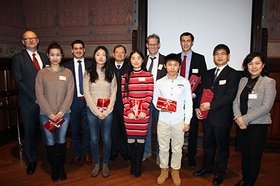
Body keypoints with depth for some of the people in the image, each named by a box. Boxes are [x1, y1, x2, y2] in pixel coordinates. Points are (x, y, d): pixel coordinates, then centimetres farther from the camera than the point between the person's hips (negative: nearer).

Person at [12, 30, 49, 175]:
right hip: (29, 103, -2)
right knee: (29, 132, 10)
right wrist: (34, 98, -12)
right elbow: (19, 81, -6)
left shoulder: (44, 57, 10)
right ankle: (31, 161, 28)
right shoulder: (18, 58, 0)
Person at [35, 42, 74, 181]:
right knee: (50, 142, 8)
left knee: (61, 141, 9)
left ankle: (61, 167, 28)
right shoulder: (42, 73, 1)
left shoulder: (67, 73, 2)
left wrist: (61, 112, -10)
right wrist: (50, 113, -11)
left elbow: (70, 94, -2)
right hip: (46, 114, 0)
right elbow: (39, 95, -3)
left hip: (64, 113, 0)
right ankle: (54, 168, 28)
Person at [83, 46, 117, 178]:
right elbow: (87, 94, -4)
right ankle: (96, 164, 28)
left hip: (107, 111, 0)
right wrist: (97, 112, -10)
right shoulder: (88, 73, 1)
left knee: (106, 139, 8)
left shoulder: (111, 74, 3)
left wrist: (106, 111, -9)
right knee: (94, 139, 9)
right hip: (92, 111, 0)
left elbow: (113, 94, 0)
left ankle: (105, 164, 26)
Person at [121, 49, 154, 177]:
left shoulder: (148, 76, 3)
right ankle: (133, 164, 25)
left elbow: (149, 95, -1)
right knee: (130, 138, 6)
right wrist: (129, 111, -6)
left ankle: (138, 166, 20)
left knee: (141, 138, 3)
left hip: (143, 112, -1)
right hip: (129, 112, 1)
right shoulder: (125, 77, 7)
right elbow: (124, 95, 4)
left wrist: (144, 110, -10)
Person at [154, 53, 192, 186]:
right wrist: (161, 107, -14)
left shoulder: (185, 83, -4)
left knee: (177, 148, 12)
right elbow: (155, 100, 7)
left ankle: (175, 171, 32)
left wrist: (187, 121, 0)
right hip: (163, 120, 1)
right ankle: (164, 170, 32)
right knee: (163, 147, 12)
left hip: (179, 121, 0)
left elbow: (188, 103, 0)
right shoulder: (159, 83, -2)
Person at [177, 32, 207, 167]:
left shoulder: (199, 58, 2)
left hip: (192, 99, -1)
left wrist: (194, 94, -12)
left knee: (193, 129, 8)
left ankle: (191, 156, 24)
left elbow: (204, 79, -1)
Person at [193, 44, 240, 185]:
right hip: (206, 115, 5)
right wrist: (198, 107, -1)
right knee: (208, 143, 18)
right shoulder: (209, 73, 11)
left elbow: (230, 96, -16)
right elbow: (201, 91, 12)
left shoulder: (233, 74, -7)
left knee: (222, 145, 11)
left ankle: (219, 172, 28)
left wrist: (211, 105, -19)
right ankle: (207, 166, 37)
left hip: (222, 117, -5)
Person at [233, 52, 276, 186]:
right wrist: (238, 117, -10)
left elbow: (266, 106, -14)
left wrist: (245, 119, -16)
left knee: (254, 156, 7)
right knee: (244, 154, 16)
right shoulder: (243, 80, 7)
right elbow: (236, 101, 6)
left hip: (258, 125, -4)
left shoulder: (269, 82, -7)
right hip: (241, 124, 5)